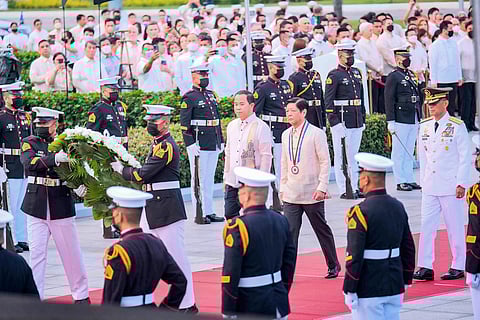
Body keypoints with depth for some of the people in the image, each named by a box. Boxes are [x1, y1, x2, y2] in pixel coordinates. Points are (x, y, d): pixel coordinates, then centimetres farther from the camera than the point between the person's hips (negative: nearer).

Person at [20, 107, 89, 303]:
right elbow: (29, 162, -18)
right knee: (36, 252, 1)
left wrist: (79, 185, -21)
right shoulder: (30, 143, 2)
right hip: (37, 205, 0)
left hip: (61, 206, 0)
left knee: (71, 251, 6)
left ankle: (81, 295, 19)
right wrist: (54, 159, -33)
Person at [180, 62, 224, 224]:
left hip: (213, 144, 8)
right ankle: (199, 214, 0)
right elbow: (184, 123, -12)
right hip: (198, 145, -8)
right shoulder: (189, 97, -7)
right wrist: (191, 144, -18)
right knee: (199, 179, -3)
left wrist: (221, 141, 20)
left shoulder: (211, 95, 17)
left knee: (209, 178, 11)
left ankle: (209, 212, 17)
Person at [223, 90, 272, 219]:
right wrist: (226, 177, 17)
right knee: (230, 215, 4)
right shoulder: (232, 126, 13)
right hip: (232, 183, 6)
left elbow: (266, 156, -8)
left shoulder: (261, 127, -8)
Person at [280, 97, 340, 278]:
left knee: (322, 230, 9)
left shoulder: (316, 134, -7)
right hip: (291, 194, 4)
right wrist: (283, 187, 13)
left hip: (312, 193, -4)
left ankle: (333, 265, 25)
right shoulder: (286, 135, 9)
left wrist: (322, 187, -14)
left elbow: (325, 162, -8)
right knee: (289, 231, -5)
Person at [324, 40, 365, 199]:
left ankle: (354, 188, 16)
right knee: (341, 156, -2)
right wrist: (334, 122, -18)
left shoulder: (356, 73, 15)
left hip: (357, 122, 7)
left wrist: (363, 119, 17)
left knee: (354, 155, 11)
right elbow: (328, 101, -12)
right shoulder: (334, 75, -7)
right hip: (341, 122, -7)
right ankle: (343, 190, 1)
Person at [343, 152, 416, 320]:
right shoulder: (398, 207, 6)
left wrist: (349, 291, -11)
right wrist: (405, 282, 21)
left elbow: (354, 257, -18)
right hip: (395, 287, 7)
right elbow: (409, 250, 13)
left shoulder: (360, 212, -16)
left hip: (368, 290, -7)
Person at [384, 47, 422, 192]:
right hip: (401, 120, -8)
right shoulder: (393, 77, -7)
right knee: (399, 152, -2)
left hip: (413, 120, 8)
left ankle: (409, 180, 16)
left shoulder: (412, 75, 16)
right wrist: (390, 121, -16)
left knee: (409, 151, 11)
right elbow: (389, 100, -11)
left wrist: (420, 118, 19)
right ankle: (400, 181, 1)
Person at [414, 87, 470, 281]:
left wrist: (461, 184, -9)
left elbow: (465, 157, -6)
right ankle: (425, 267, 3)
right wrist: (423, 182, 14)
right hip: (430, 187, 5)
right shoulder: (425, 127, 9)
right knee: (426, 226, 0)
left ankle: (458, 267, 13)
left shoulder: (457, 127, -6)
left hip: (450, 186, -5)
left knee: (454, 228, 3)